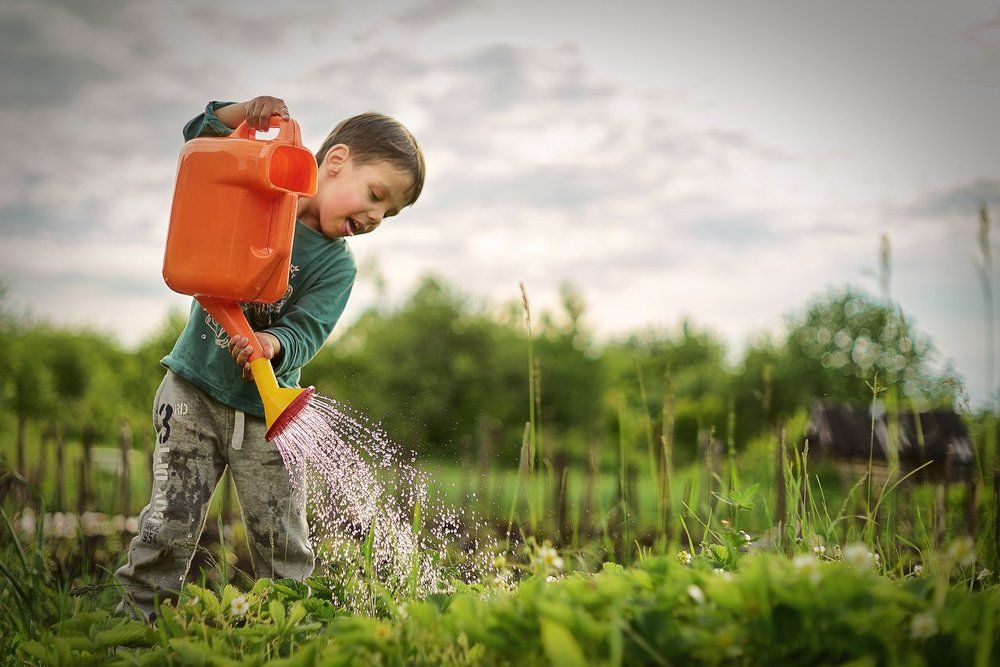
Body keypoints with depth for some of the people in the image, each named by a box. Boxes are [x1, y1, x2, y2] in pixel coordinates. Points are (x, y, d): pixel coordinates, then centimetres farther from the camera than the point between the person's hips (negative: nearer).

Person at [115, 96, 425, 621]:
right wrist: (244, 114, -17)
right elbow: (200, 138, 2)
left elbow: (307, 331, -14)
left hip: (265, 412, 1)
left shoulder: (337, 266, -2)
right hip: (194, 393, -1)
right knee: (168, 530, -3)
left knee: (284, 550, 4)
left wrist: (273, 345, -37)